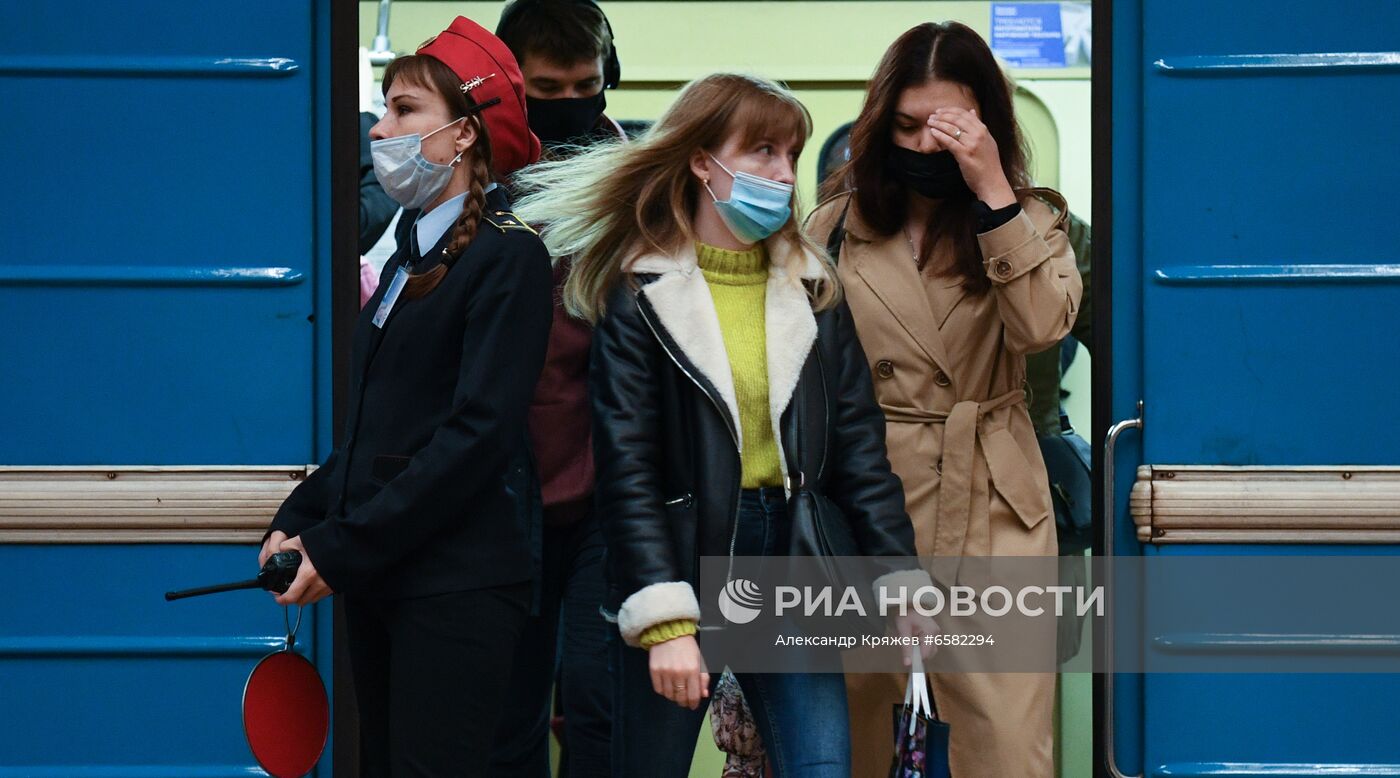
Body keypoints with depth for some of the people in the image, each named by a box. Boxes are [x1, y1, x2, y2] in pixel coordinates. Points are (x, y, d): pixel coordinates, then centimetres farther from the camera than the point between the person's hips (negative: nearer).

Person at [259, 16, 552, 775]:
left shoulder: (509, 256, -9)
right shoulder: (409, 256, 15)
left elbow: (479, 431, -17)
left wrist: (342, 548, -17)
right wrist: (297, 522, 3)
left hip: (458, 588, -8)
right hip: (378, 580, 8)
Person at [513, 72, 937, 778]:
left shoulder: (813, 289, 8)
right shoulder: (641, 296, -5)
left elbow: (858, 444, 6)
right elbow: (627, 473, -10)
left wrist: (904, 577, -4)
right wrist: (664, 622, -18)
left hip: (791, 561, 3)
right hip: (682, 554, -3)